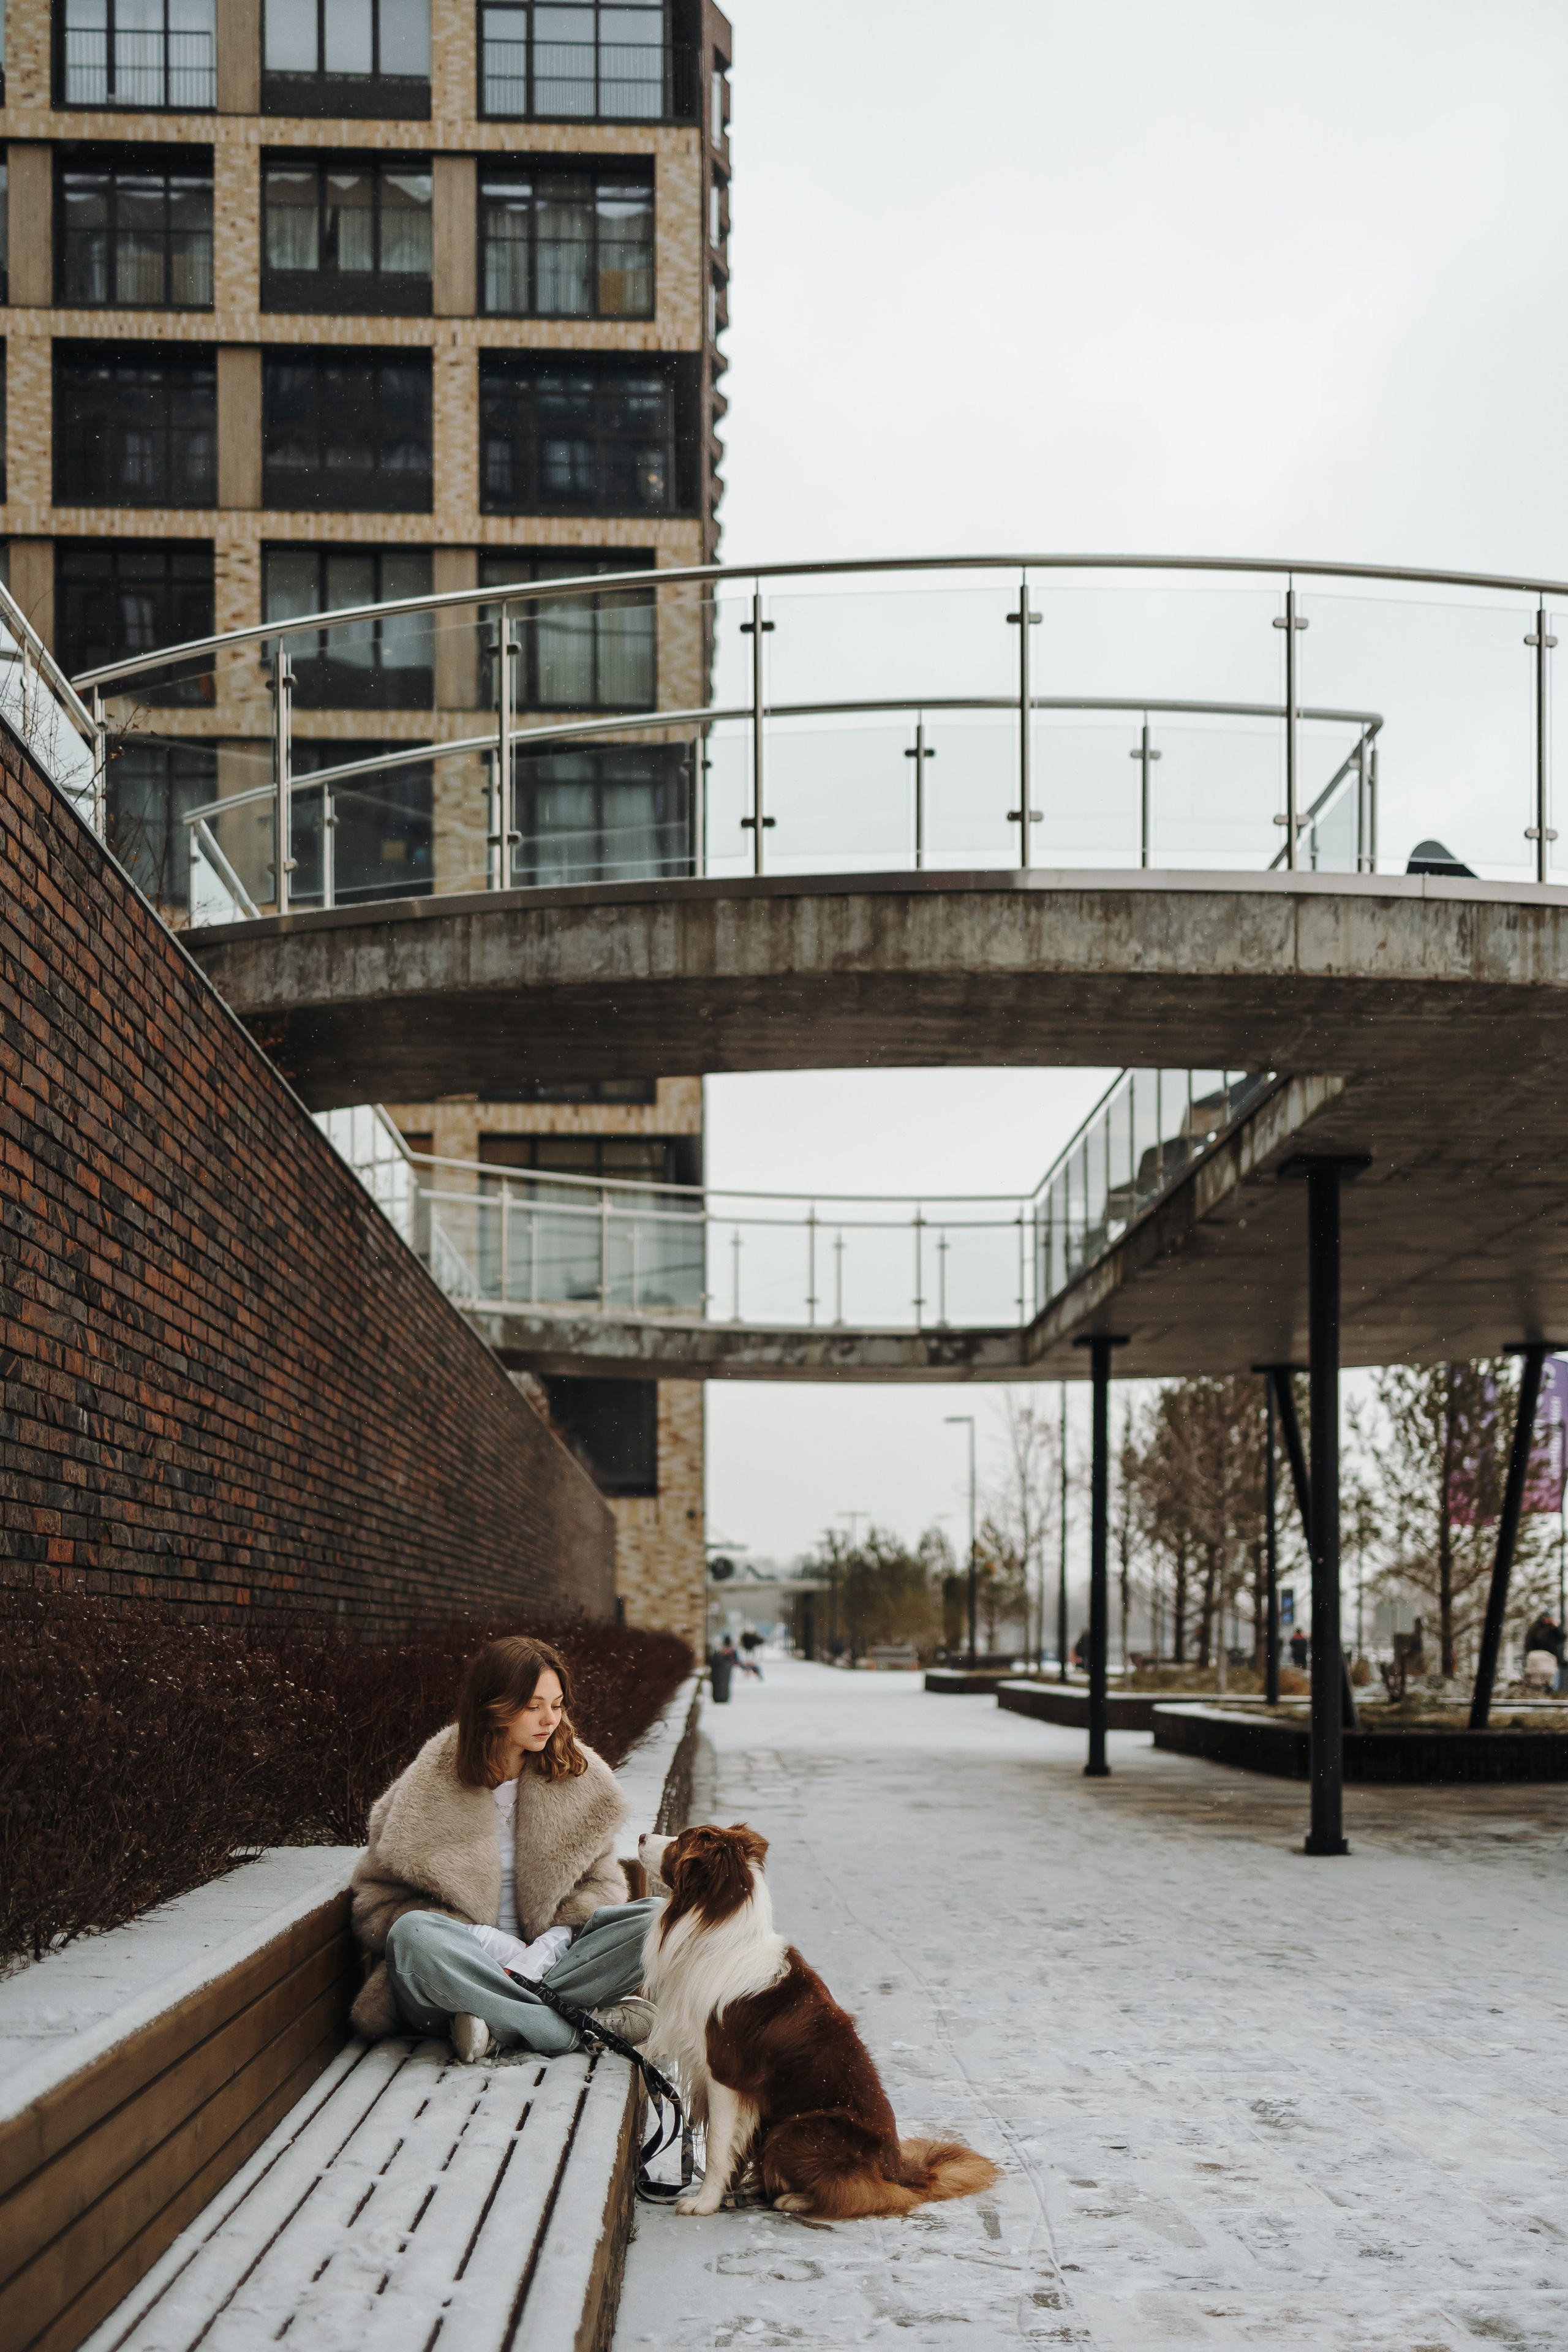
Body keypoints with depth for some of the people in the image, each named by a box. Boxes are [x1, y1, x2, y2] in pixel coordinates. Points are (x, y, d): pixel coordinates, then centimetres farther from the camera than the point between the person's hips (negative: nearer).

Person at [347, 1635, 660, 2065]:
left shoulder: (582, 1779, 6)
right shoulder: (431, 1787, -4)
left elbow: (599, 1883, 9)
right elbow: (378, 1900, -4)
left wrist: (546, 1947, -13)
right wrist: (495, 1947, -15)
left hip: (547, 1961, 3)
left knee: (657, 1917, -21)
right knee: (414, 1934, -36)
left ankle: (499, 2027, -28)